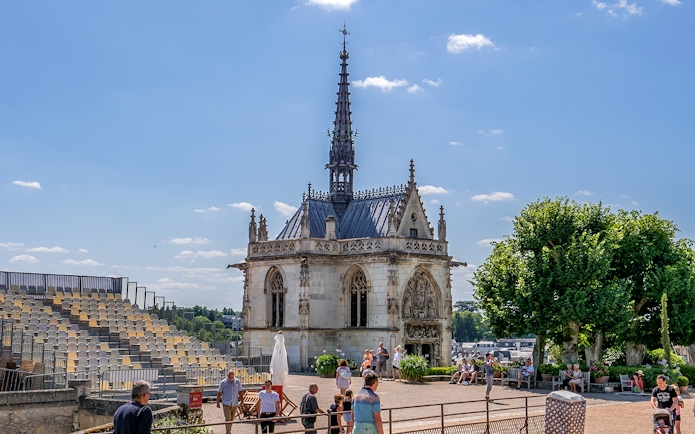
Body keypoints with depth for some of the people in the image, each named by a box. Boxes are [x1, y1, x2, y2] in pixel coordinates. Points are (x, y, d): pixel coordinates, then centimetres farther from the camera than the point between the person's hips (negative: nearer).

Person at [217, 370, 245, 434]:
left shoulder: (237, 382, 2)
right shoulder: (223, 382, -4)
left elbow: (241, 391, 12)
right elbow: (219, 393, 1)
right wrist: (218, 403, -1)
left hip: (235, 404, 3)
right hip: (226, 404, -3)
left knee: (232, 419, 14)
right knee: (227, 419, -12)